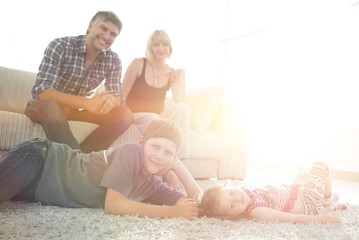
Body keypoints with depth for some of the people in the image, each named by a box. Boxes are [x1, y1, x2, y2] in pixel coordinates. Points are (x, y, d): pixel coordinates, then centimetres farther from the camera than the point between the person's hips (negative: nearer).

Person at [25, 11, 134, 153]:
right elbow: (41, 91, -30)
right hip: (45, 107, -4)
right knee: (49, 104, -39)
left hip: (78, 109, 5)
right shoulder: (60, 46, -20)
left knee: (126, 114, -17)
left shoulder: (113, 60, -7)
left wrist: (110, 101, -38)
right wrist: (86, 102, -44)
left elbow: (117, 96, -11)